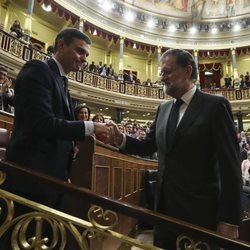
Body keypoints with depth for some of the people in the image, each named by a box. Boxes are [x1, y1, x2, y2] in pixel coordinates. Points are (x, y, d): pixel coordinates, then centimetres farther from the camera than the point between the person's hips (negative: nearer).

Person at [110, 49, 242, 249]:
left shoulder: (215, 105, -10)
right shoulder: (163, 109, 9)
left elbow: (230, 165, -13)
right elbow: (149, 146, 10)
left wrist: (230, 220, -13)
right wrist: (121, 139, -9)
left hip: (199, 211, -5)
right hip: (165, 207, 6)